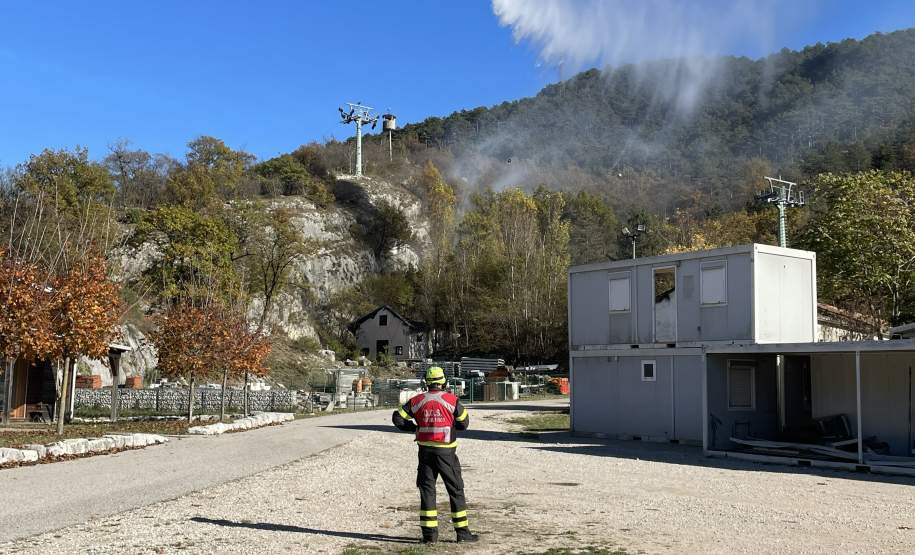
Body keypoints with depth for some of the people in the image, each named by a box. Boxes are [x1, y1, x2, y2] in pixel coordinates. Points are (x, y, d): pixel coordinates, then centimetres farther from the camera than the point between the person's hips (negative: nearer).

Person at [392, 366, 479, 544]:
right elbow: (464, 423, 0)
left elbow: (397, 418, 2)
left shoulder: (417, 401, 0)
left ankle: (429, 533, 6)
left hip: (425, 451, 3)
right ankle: (462, 532, 8)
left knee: (427, 489, 9)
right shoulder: (451, 400, -8)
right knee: (455, 489, 7)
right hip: (446, 452, -2)